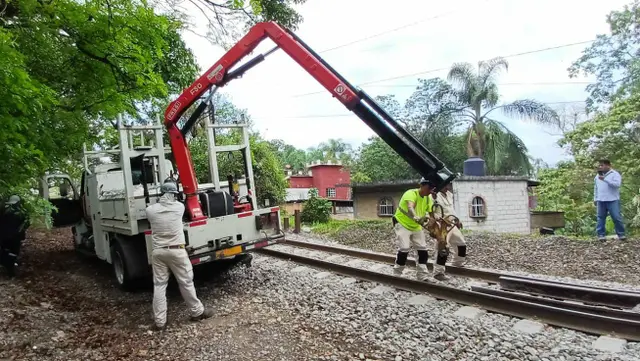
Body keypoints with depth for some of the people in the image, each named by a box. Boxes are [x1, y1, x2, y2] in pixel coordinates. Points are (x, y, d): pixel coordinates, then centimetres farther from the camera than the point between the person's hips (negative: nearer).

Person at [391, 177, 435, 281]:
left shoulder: (428, 199, -2)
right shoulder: (411, 194, -26)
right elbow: (410, 208, -46)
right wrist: (417, 218, -66)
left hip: (416, 227, 7)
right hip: (402, 224, -7)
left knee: (423, 251, 3)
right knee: (404, 249, -17)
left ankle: (423, 277, 13)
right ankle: (397, 275, 0)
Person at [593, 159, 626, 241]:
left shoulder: (615, 174, -2)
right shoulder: (597, 176, 16)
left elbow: (617, 184, -19)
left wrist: (605, 179, -24)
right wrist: (595, 199, 17)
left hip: (612, 200, -5)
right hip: (600, 201, 5)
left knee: (617, 218, -3)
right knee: (601, 218, 3)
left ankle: (621, 234, 7)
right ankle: (601, 235, 7)